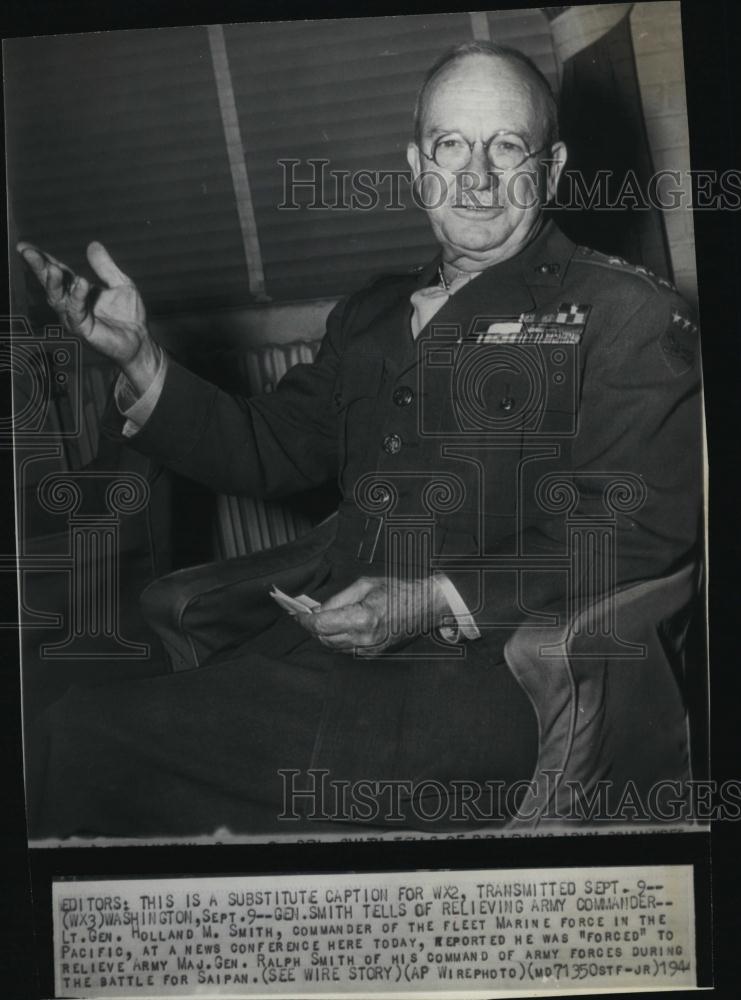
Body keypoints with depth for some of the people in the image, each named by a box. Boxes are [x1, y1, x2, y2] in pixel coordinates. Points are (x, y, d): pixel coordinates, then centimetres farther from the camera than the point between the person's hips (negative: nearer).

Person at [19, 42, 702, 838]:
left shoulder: (626, 314, 1)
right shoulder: (371, 316, 20)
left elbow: (642, 535, -8)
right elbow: (267, 450, 21)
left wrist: (434, 602, -16)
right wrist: (139, 359, 7)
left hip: (492, 676, -6)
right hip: (323, 650, 6)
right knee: (76, 732, -10)